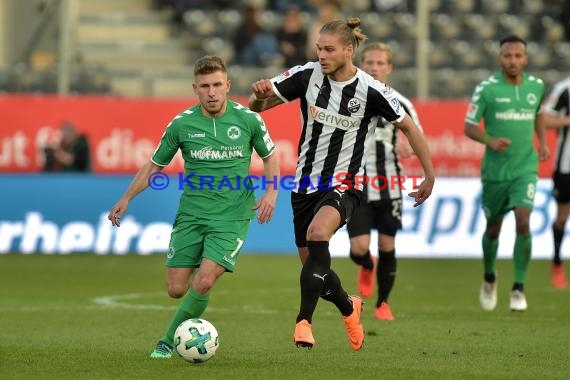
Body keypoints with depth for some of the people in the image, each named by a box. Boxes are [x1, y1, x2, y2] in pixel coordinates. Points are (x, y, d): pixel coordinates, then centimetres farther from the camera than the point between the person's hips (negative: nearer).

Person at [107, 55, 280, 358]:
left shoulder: (248, 119, -5)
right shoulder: (181, 124, -3)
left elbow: (269, 157, 11)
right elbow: (155, 165, 10)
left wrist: (270, 192, -5)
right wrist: (126, 198, 4)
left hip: (232, 217, -2)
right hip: (191, 216, 2)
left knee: (203, 284, -18)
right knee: (177, 289, -3)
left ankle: (169, 340, 4)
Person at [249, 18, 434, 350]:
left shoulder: (371, 91, -14)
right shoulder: (307, 75, -6)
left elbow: (409, 127, -1)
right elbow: (258, 106, 2)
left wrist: (430, 177, 1)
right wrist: (261, 93, -23)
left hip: (345, 184, -4)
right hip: (306, 183, 4)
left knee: (318, 232, -34)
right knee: (313, 266, 10)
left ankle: (304, 320, -28)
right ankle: (349, 307, 42)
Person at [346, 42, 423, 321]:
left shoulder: (399, 104, 0)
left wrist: (409, 147, -13)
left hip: (389, 186, 1)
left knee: (387, 246, 4)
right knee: (359, 249, -10)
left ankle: (383, 303, 23)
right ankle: (367, 267, 29)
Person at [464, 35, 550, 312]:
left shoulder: (536, 86, 3)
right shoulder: (486, 89, -8)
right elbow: (469, 126, -5)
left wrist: (542, 140, 10)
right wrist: (490, 141, -23)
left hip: (525, 167, 1)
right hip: (494, 170, -1)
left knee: (523, 223, -17)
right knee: (493, 229, 11)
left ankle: (519, 289, -7)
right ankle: (489, 278, 39)